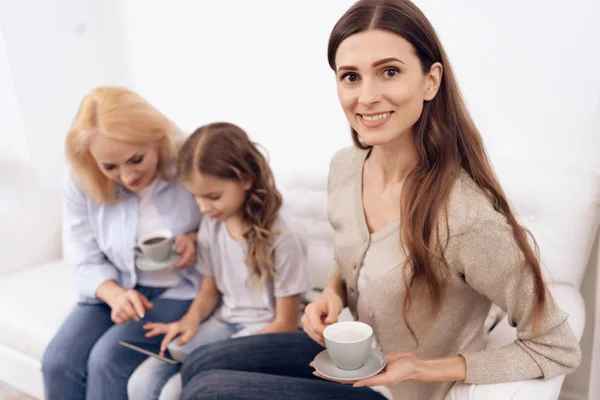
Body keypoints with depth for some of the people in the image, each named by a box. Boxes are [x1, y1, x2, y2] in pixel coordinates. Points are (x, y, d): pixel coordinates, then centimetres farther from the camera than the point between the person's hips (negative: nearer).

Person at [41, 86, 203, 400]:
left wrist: (197, 239, -23)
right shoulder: (78, 181, -11)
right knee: (58, 362, -17)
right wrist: (116, 295, -24)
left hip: (181, 289, -3)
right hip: (117, 288, 3)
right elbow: (89, 262, -4)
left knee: (109, 358, -23)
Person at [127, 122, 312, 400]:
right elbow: (209, 290, 12)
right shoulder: (210, 227, 0)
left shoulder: (281, 240, -19)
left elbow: (286, 324, -11)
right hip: (222, 324, 6)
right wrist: (192, 318, -10)